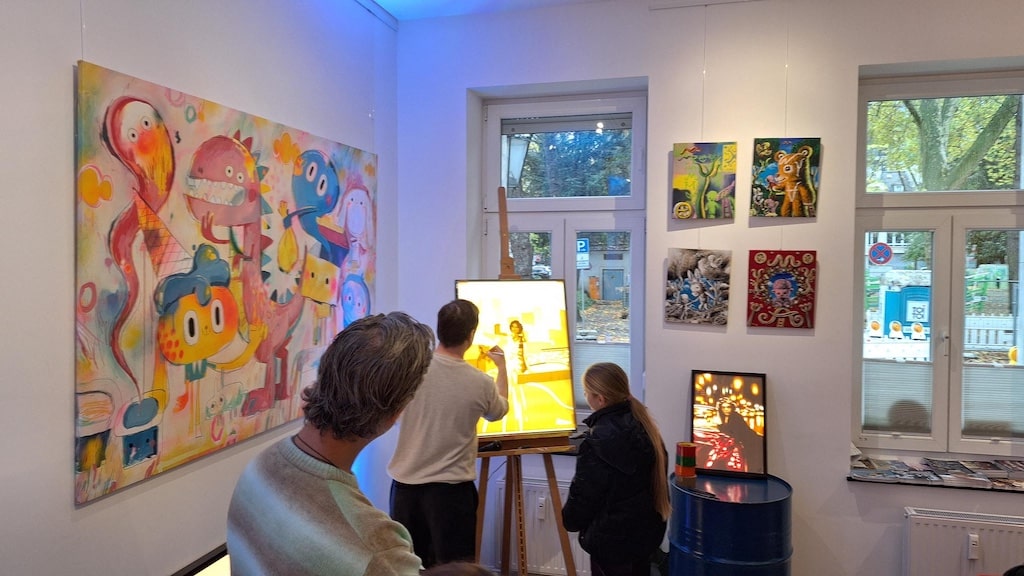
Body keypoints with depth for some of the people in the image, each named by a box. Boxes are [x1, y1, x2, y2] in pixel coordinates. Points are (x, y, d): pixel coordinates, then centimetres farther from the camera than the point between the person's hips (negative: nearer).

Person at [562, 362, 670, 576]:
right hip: (646, 530, 8)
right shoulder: (643, 423, -3)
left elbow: (584, 494, -19)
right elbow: (657, 475, 7)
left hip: (612, 541, -7)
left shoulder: (598, 440, -27)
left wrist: (570, 519, 1)